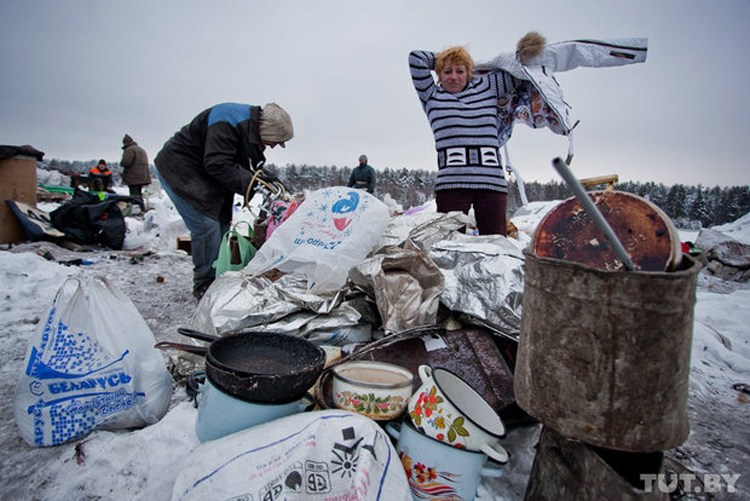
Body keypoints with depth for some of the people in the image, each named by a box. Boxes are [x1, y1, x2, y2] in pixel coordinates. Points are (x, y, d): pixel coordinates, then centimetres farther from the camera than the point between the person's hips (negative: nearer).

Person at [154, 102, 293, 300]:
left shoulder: (252, 129, 2)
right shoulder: (227, 123, -28)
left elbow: (242, 165, 6)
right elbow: (217, 165, -33)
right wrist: (251, 182, -32)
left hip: (202, 172, 10)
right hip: (178, 170, -10)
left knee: (221, 223, 7)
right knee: (207, 226, -15)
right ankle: (204, 285, -3)